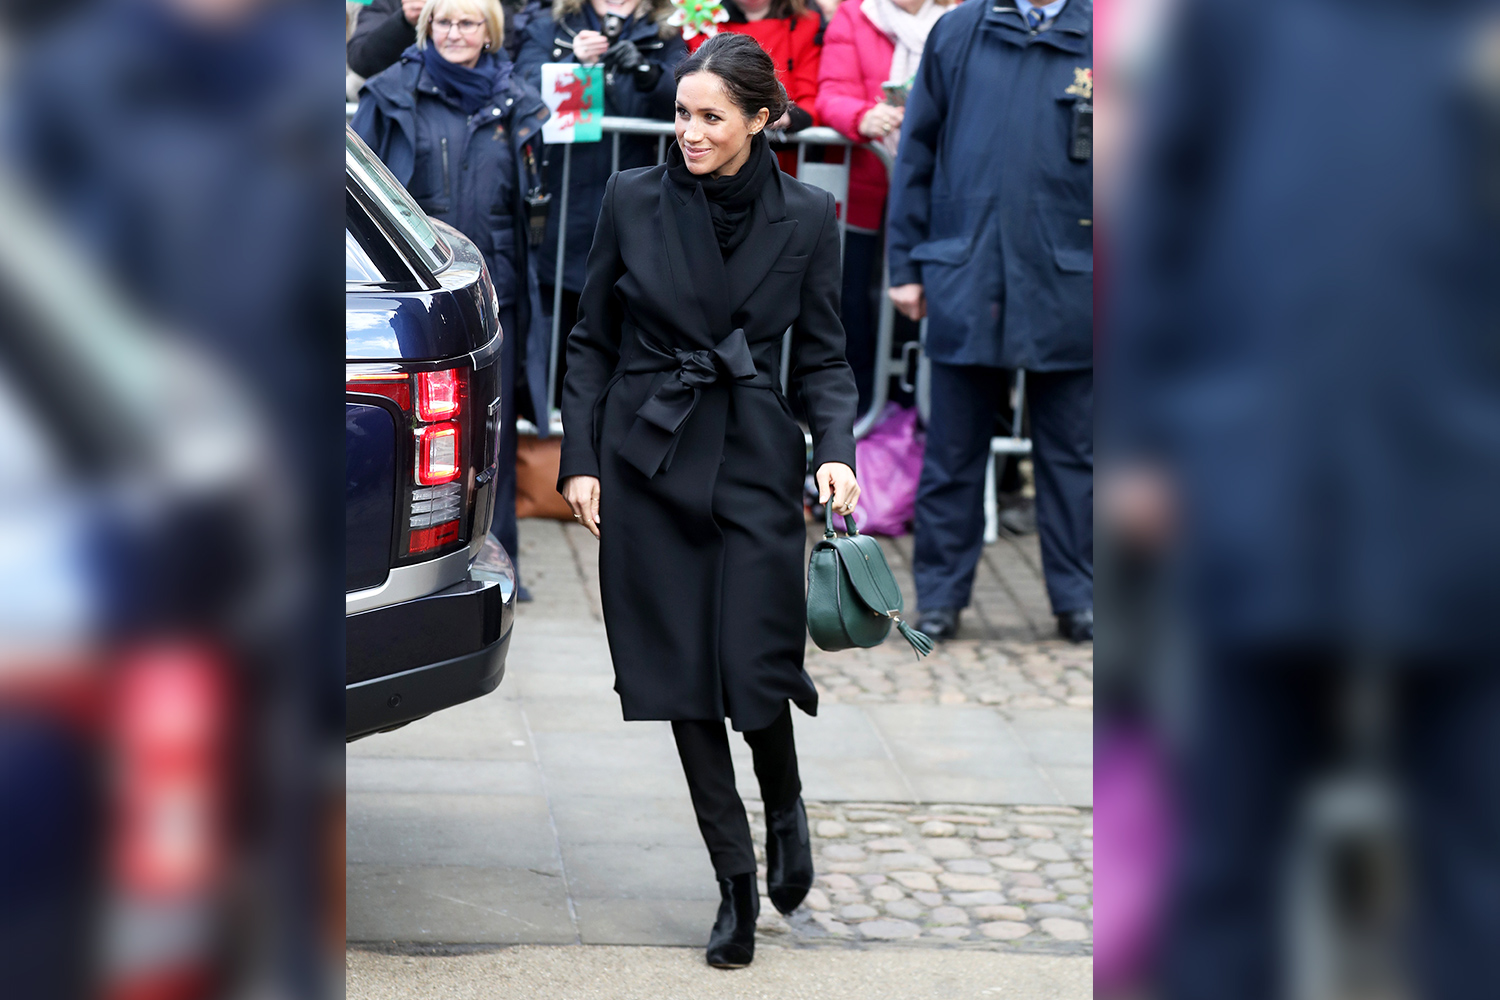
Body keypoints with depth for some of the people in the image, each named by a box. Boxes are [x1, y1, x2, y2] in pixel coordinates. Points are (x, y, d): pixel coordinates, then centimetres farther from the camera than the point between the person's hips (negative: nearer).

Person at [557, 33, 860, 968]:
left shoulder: (807, 216, -2)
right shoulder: (634, 199, -1)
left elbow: (824, 354, 4)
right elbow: (592, 340, 6)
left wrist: (837, 450, -12)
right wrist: (580, 460, 0)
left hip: (755, 461, -1)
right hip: (648, 460, 1)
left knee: (756, 670, -7)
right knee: (678, 675, 2)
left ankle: (786, 806, 27)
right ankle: (736, 879, 14)